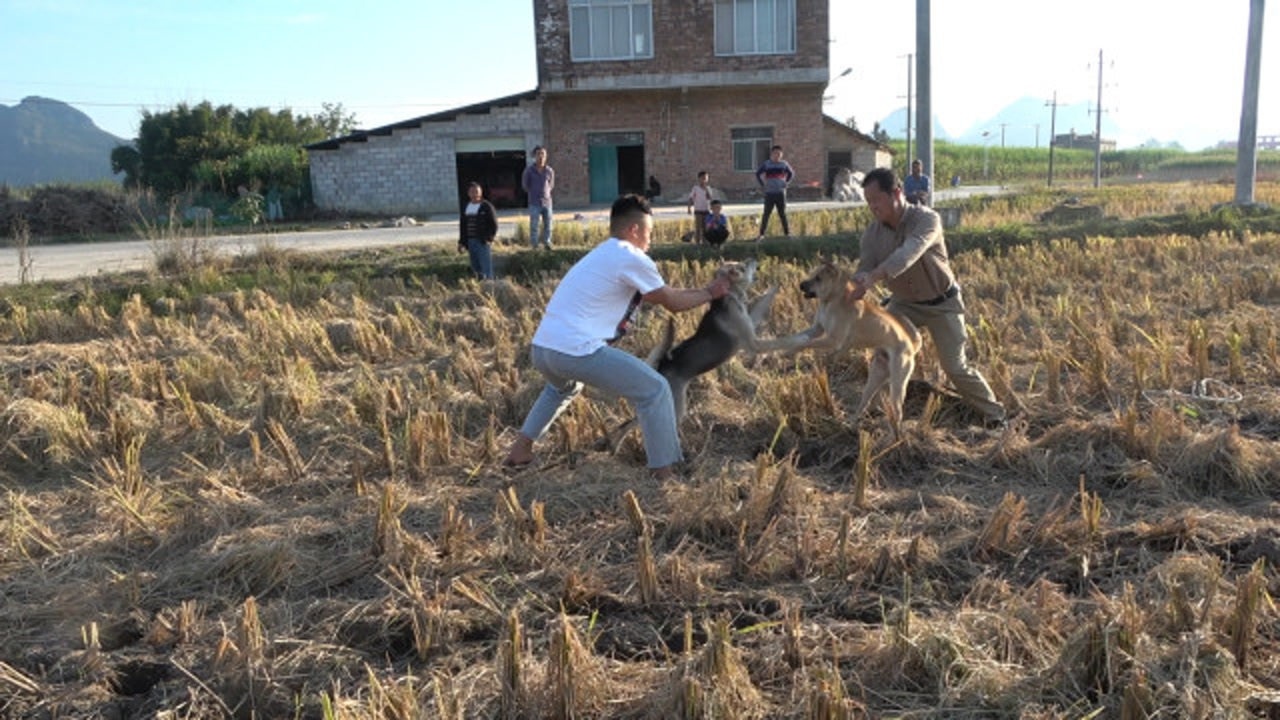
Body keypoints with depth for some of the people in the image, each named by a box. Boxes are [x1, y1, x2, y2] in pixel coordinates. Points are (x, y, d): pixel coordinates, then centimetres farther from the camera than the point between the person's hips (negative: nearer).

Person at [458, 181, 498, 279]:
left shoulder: (487, 206, -3)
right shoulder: (466, 208, 13)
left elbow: (494, 224, -5)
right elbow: (462, 226, 17)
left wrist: (489, 238, -14)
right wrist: (461, 242, 13)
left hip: (483, 242, -6)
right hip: (470, 242, 6)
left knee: (485, 267, -9)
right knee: (475, 268, 10)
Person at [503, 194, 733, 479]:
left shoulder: (602, 254, 25)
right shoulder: (632, 258, -3)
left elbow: (659, 294, 32)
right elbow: (672, 303, 6)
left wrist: (698, 291, 32)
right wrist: (710, 293, 21)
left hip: (542, 347, 9)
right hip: (576, 351, -9)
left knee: (563, 387, 42)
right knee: (655, 390, 1)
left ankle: (520, 449, 39)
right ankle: (665, 474, 3)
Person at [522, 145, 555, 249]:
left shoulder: (549, 171, 2)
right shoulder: (529, 170, -5)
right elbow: (524, 185, 8)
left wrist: (546, 192, 8)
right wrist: (533, 193, 9)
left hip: (547, 201, 3)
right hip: (534, 203, -3)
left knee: (548, 224, 7)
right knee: (534, 225, -3)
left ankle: (547, 243, 19)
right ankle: (535, 246, 3)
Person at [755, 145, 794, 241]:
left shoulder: (783, 164, 6)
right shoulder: (766, 164, -1)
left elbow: (791, 173, 19)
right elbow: (757, 174, 4)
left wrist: (786, 183, 9)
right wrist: (763, 184, -3)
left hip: (781, 192, 2)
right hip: (769, 193, -2)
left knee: (782, 214, 6)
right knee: (766, 214, -2)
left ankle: (787, 233, 12)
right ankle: (761, 234, 2)